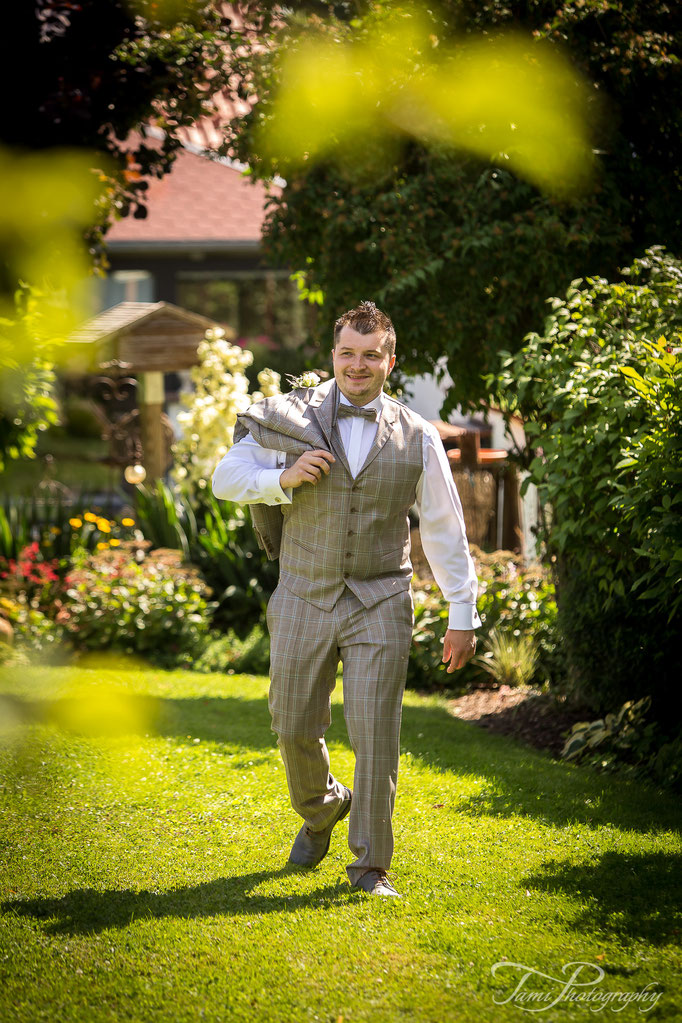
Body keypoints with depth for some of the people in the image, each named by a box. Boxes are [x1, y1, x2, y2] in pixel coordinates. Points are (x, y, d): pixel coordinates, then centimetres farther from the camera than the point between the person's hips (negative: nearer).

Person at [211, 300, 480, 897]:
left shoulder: (416, 437, 1)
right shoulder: (292, 417, 0)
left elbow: (446, 529, 7)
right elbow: (226, 478, 4)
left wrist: (463, 616, 6)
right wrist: (282, 479, -16)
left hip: (380, 606, -1)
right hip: (303, 598, 1)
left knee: (376, 733, -7)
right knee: (295, 727, 10)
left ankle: (371, 866, 5)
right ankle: (321, 810, 41)